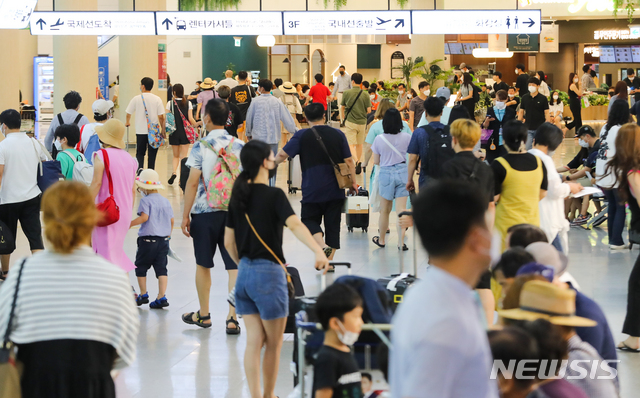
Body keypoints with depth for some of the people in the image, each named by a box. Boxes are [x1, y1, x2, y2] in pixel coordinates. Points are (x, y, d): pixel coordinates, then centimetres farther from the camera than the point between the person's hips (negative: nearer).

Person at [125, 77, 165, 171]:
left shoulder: (136, 99, -4)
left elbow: (128, 113, 8)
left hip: (140, 132, 0)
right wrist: (163, 130, 7)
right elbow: (161, 117, -4)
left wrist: (127, 122, 29)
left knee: (140, 154, 11)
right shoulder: (157, 99, -3)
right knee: (152, 155, 7)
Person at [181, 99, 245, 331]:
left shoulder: (200, 147, -8)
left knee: (203, 264, 14)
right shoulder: (239, 146, 2)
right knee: (234, 266, 2)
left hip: (205, 212, -2)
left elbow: (192, 183, -10)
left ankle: (203, 315, 25)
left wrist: (185, 215, -4)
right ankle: (232, 318, -4)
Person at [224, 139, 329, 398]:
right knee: (273, 344, 8)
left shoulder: (238, 197, 7)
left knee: (254, 342, 8)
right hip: (269, 273, -6)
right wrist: (318, 251, -41)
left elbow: (228, 242, 12)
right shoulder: (273, 195, -12)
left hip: (245, 273, 6)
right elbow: (294, 225, -29)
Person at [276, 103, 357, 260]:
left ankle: (323, 246, -14)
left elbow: (282, 155, -5)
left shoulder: (302, 136, -5)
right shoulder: (338, 134, 3)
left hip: (312, 189, -2)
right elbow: (349, 160, 3)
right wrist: (353, 182, 13)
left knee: (310, 220, 12)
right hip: (335, 190, 2)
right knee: (332, 223, 9)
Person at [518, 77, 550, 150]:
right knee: (527, 147, -3)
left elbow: (546, 113, -2)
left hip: (540, 127, -1)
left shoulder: (543, 98, -3)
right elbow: (521, 111, 8)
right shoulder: (525, 98, 3)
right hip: (528, 128, 1)